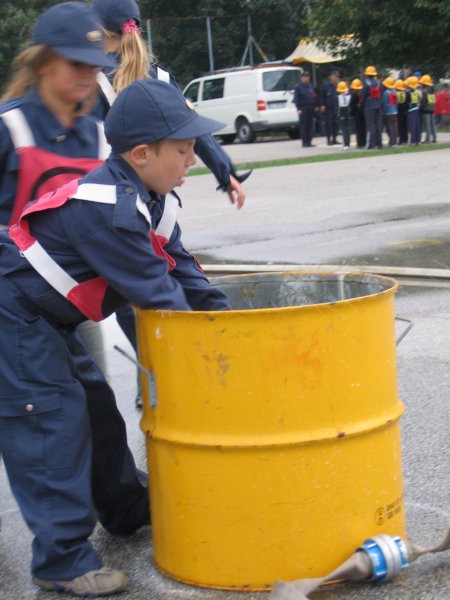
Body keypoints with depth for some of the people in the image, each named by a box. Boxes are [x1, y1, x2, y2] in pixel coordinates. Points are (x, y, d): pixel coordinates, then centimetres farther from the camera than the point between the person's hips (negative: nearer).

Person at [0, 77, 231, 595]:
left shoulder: (152, 200, 2)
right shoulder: (108, 209, -29)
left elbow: (180, 270, 5)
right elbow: (155, 292, -28)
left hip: (42, 318, 11)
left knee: (92, 402, 17)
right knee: (50, 417, -9)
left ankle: (129, 511, 34)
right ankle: (62, 558, -2)